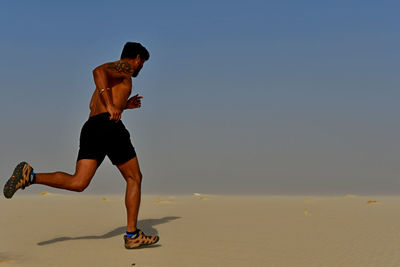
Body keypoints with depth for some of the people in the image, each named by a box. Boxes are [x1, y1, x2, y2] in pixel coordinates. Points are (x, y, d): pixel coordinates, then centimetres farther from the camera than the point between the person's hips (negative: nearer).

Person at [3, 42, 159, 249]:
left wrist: (124, 105, 37)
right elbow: (98, 71, -16)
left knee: (77, 183, -4)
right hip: (109, 126, -8)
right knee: (134, 178, 5)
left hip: (90, 128, 8)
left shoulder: (108, 81, 33)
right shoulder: (124, 67, 6)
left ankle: (30, 176, -21)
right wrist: (111, 106, -22)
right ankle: (132, 235, 4)